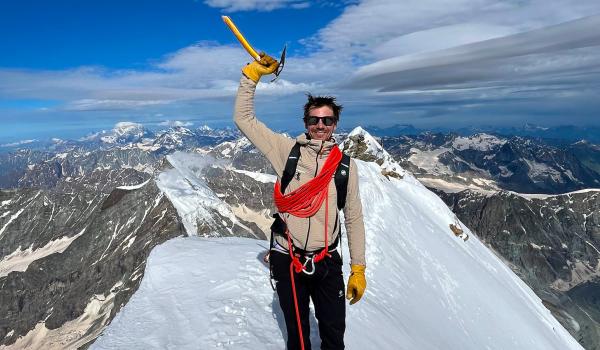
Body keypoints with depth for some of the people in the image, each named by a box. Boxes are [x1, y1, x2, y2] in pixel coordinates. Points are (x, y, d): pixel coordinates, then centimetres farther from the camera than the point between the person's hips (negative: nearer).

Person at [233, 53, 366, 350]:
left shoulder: (346, 165, 0)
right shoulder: (287, 150, -4)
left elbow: (354, 218, 4)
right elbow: (243, 118, -2)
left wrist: (358, 269, 4)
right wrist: (252, 75, -11)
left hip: (327, 262, 1)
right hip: (287, 259, -1)